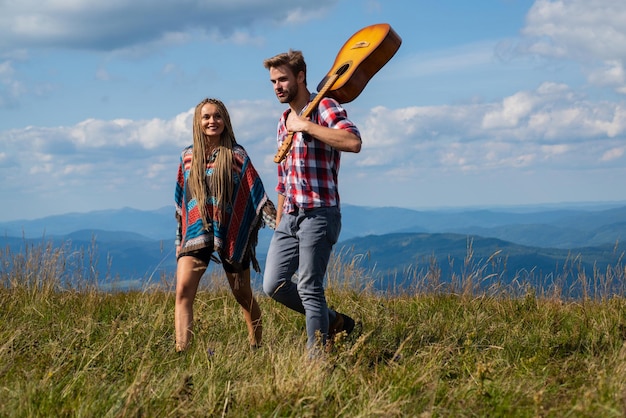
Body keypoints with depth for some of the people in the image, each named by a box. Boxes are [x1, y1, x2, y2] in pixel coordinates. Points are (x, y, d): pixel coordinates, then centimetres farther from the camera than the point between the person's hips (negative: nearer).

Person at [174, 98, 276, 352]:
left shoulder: (236, 155, -2)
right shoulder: (188, 157, 9)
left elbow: (256, 193, -3)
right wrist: (179, 238, 18)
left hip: (231, 233, -2)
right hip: (196, 230, 2)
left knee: (243, 295, 8)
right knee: (183, 290, -17)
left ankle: (256, 347, 27)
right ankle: (181, 352, -22)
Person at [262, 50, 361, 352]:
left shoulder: (324, 108, -6)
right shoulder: (284, 121, 19)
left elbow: (353, 142, -27)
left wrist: (306, 126, -20)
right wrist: (278, 222, 24)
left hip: (319, 214, -8)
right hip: (290, 216, 8)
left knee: (309, 288, -8)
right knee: (274, 286, 3)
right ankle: (334, 322, 21)